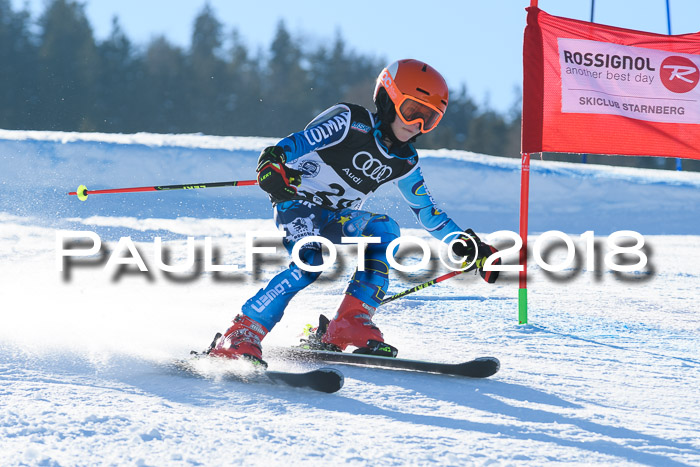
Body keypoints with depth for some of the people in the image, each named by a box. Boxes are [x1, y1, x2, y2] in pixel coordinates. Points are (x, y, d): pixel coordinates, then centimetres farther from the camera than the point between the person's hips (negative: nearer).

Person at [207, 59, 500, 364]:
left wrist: (469, 245, 9)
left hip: (337, 220, 7)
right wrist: (272, 161, -41)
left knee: (384, 230, -20)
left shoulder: (404, 162, 7)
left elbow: (427, 212, 16)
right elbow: (298, 143, -20)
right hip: (297, 205, -7)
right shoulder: (351, 123, -13)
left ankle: (350, 325, -23)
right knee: (313, 259, -33)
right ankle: (242, 336, -34)